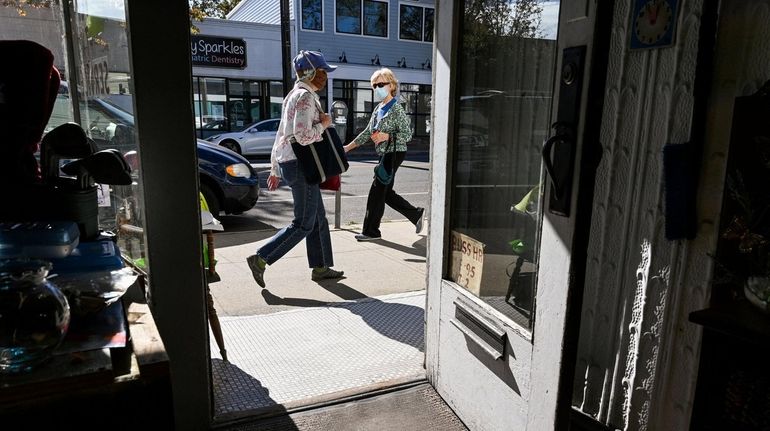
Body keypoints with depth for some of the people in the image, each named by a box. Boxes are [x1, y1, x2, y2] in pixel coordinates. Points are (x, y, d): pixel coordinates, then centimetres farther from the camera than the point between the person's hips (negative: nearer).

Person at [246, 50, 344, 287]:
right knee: (304, 224, -4)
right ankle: (260, 259, -2)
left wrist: (275, 169, 22)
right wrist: (323, 124, -8)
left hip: (288, 162, 10)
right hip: (301, 164, -10)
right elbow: (303, 136, -26)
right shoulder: (305, 96, -13)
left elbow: (281, 135, 20)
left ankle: (320, 267, 21)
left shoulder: (294, 94, 18)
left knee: (318, 217, 14)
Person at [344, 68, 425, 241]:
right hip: (385, 154, 9)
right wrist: (348, 147, 17)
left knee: (377, 190, -5)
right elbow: (367, 133, 19)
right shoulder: (378, 109, 14)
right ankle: (416, 214, 26)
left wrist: (387, 136, -24)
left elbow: (407, 134, -13)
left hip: (395, 153, -9)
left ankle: (371, 230, 6)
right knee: (386, 192, 11)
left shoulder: (396, 109, -10)